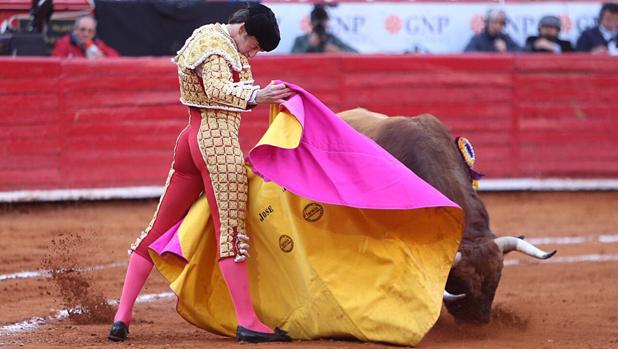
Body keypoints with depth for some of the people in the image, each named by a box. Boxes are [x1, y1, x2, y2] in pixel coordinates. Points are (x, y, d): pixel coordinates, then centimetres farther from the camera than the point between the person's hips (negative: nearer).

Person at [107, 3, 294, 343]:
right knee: (231, 228, -8)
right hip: (219, 140, -10)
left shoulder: (212, 38, 22)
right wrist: (255, 96, -42)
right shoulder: (215, 41, -10)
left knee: (159, 228, 8)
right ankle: (247, 322, -7)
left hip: (192, 138, 10)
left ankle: (122, 317, 7)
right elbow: (218, 90, -26)